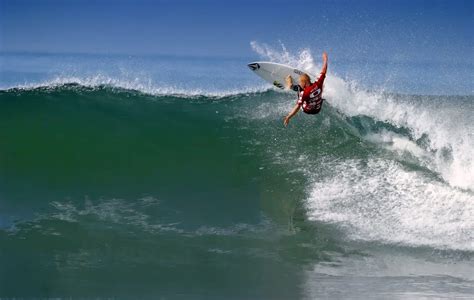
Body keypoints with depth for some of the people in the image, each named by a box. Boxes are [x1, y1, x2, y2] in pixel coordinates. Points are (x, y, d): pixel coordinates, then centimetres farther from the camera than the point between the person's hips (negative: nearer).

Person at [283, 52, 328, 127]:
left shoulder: (304, 93, -37)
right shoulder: (318, 84, -26)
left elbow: (298, 107, -36)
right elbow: (323, 72, -12)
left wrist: (288, 117, -32)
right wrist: (325, 60, 2)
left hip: (307, 110, -3)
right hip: (318, 109, 3)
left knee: (298, 88, 9)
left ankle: (290, 86, 39)